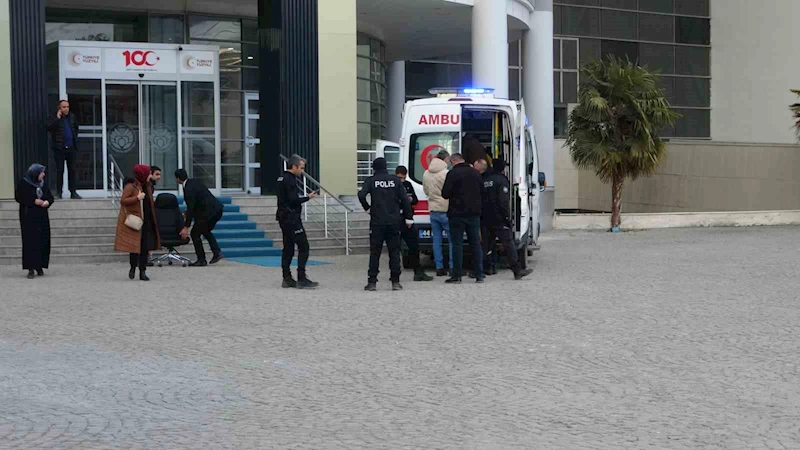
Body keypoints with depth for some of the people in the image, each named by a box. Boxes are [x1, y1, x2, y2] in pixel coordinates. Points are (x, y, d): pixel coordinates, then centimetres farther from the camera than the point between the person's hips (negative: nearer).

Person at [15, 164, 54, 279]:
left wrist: (47, 202, -7)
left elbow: (50, 197, 16)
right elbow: (18, 197, -9)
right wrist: (34, 201, -16)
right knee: (30, 241, -8)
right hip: (29, 217, -5)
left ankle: (40, 266, 10)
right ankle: (31, 268, -7)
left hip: (42, 217, 5)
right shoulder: (23, 183, -4)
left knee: (43, 241, 1)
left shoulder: (42, 184, 13)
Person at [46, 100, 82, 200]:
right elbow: (48, 127, -21)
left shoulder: (72, 117, 10)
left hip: (71, 147, 4)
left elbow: (76, 128, 26)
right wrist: (57, 118, -19)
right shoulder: (54, 118, -3)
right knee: (60, 170, -1)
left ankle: (73, 192, 12)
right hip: (59, 148, -4)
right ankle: (58, 192, 5)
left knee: (72, 170, 7)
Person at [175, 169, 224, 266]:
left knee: (195, 233, 3)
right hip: (217, 208, 10)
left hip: (209, 212, -10)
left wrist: (186, 227, -16)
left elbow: (190, 208, -19)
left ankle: (201, 260, 7)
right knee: (206, 231, 27)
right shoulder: (194, 181, 12)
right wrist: (189, 211, 27)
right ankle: (217, 252, 14)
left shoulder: (188, 189, -16)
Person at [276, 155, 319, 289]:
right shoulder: (290, 180, -15)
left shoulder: (282, 178, 15)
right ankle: (301, 279, -9)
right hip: (291, 218, -10)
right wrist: (308, 197, -13)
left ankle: (287, 279, 13)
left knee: (288, 248, 11)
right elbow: (294, 200, -22)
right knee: (304, 247, -8)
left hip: (284, 217, 10)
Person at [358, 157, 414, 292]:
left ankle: (372, 282, 1)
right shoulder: (395, 180, 5)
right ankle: (395, 282, 5)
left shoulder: (371, 180, 0)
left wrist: (367, 207, 1)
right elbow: (404, 199, 1)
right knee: (394, 252, 7)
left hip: (377, 222, -1)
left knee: (375, 253, 4)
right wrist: (408, 217, 5)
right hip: (394, 222, 1)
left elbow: (361, 195, -16)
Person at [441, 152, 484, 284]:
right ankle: (479, 275, 9)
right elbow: (482, 192, 15)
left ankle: (457, 275, 0)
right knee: (476, 244, 9)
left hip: (457, 214, -5)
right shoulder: (475, 173, 7)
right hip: (474, 213, 5)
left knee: (457, 244, 0)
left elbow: (445, 194, -12)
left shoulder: (452, 174, -11)